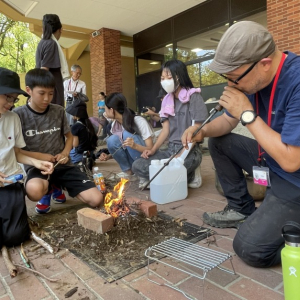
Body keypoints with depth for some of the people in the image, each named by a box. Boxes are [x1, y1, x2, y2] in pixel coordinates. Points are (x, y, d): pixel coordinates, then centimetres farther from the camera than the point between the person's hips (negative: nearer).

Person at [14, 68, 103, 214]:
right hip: (37, 167, -3)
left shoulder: (59, 111, 1)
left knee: (96, 200, -10)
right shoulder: (18, 114, -8)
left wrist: (65, 153, -4)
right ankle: (48, 190, 2)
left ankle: (57, 187, 18)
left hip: (62, 165, 3)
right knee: (34, 191, -41)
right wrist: (39, 156, -15)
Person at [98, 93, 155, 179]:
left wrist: (135, 146, -41)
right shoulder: (114, 124, -3)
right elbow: (116, 147, 11)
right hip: (132, 159, 5)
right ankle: (128, 171, -7)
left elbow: (151, 149, -21)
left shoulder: (139, 121, -20)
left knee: (127, 134, -28)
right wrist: (108, 156, -11)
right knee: (112, 140, -19)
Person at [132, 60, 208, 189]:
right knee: (137, 166, -10)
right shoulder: (167, 100, 12)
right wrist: (153, 150, -6)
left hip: (189, 151, -7)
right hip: (170, 149, 7)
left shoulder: (193, 96, -7)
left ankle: (189, 176, 0)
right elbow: (166, 130, 8)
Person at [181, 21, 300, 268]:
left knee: (250, 248, -15)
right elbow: (228, 121, 8)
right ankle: (242, 209, 14)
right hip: (272, 161, 8)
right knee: (219, 142, 7)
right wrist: (203, 130, -14)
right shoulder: (250, 76, -4)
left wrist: (247, 114, -28)